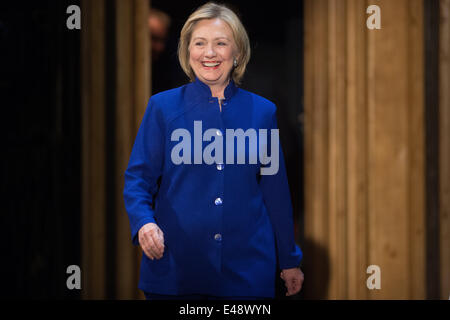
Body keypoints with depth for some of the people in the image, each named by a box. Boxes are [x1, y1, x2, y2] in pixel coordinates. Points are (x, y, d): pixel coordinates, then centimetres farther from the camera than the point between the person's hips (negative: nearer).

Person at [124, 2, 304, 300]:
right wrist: (144, 222, -20)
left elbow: (275, 189, 10)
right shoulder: (162, 106, 0)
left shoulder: (263, 111, 5)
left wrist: (289, 260, 12)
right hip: (174, 266, -1)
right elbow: (138, 177, 0)